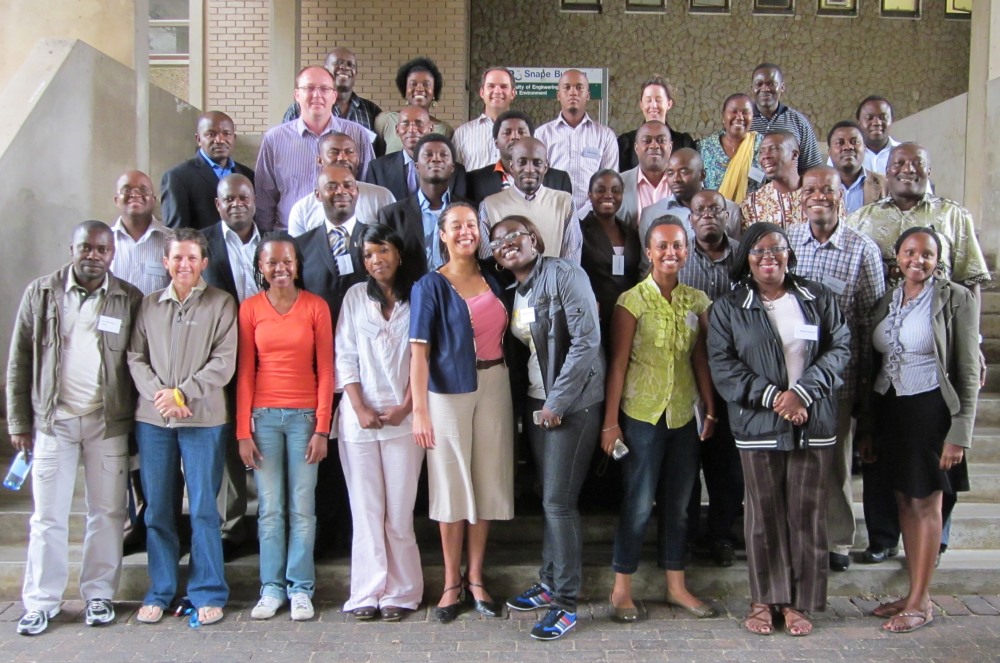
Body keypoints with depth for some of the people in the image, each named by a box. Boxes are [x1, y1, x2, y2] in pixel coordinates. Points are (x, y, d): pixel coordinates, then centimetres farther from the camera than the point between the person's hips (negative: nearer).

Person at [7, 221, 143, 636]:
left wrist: (137, 418, -4)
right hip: (53, 420, 0)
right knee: (47, 516, 4)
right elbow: (19, 362, 5)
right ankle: (41, 602, 15)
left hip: (108, 422, 0)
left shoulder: (130, 300, 1)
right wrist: (19, 422, 1)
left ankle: (99, 594, 20)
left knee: (107, 512, 7)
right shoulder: (41, 293, 3)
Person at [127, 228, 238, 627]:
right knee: (157, 508, 8)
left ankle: (208, 593, 11)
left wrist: (182, 394, -11)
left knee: (203, 508, 1)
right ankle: (160, 591, 19)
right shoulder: (149, 305, 12)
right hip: (152, 418, 3)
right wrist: (159, 395, -8)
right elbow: (136, 358, 8)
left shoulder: (221, 304, 2)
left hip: (203, 418, -3)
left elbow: (224, 361, -5)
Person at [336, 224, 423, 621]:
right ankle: (367, 592, 10)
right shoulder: (356, 296, 8)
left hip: (403, 417, -1)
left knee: (400, 511, 0)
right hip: (359, 417, 1)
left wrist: (404, 408, -6)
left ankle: (400, 593, 9)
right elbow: (345, 356, 4)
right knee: (366, 510, 3)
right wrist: (360, 409, -5)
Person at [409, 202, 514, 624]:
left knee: (487, 481, 8)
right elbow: (419, 352, -12)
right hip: (448, 392, -4)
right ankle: (452, 582, 17)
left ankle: (476, 579, 22)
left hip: (494, 387, 4)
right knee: (451, 484, 4)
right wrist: (419, 410, -20)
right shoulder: (430, 285, -5)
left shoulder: (492, 279, 8)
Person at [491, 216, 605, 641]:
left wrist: (558, 402, -17)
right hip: (535, 404, 7)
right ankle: (550, 584, 23)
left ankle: (566, 603, 3)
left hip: (572, 403, -7)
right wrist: (525, 405, 6)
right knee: (550, 498, 12)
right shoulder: (513, 291, 13)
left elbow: (586, 340, -18)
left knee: (558, 501, -6)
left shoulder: (563, 275, -11)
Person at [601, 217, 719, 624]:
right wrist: (610, 421, -11)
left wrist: (711, 410, 6)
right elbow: (618, 363, -9)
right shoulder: (632, 301, -9)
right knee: (639, 503, 0)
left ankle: (676, 586, 25)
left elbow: (701, 359, 9)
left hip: (684, 416, 5)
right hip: (641, 415, -4)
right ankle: (622, 589, 14)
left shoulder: (697, 301, 5)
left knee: (678, 503, 12)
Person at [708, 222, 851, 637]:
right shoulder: (728, 309, 5)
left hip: (813, 425, 1)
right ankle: (763, 599, 18)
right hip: (758, 427, -1)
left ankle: (797, 601, 16)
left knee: (807, 512, 4)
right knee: (764, 513, 5)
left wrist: (803, 391, -12)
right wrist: (772, 396, -14)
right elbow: (722, 365, -3)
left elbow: (839, 348, 2)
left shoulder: (818, 299, 9)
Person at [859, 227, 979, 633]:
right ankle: (914, 593, 23)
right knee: (904, 501, 11)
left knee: (925, 504, 2)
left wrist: (959, 434, -13)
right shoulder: (886, 302, 10)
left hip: (930, 411, -5)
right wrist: (868, 427, 13)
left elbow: (968, 372, -7)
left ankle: (920, 602, 13)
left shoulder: (956, 299, -6)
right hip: (889, 409, 5)